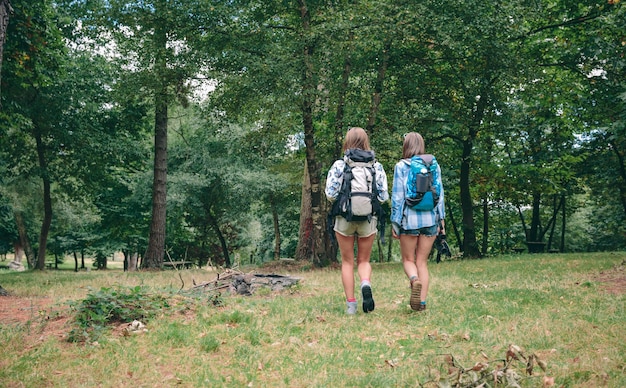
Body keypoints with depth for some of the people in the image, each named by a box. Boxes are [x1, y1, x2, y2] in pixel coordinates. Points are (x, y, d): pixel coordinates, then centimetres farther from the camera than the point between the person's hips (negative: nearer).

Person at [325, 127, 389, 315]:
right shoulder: (377, 166, 0)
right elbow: (384, 196, -2)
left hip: (344, 218, -1)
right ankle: (366, 284, -14)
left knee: (347, 262, 10)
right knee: (364, 260, 15)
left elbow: (330, 194, -9)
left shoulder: (339, 165, -5)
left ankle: (351, 304, 8)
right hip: (368, 220, 1)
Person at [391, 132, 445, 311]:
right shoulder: (434, 166, 6)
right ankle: (422, 302, 4)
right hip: (430, 219, 3)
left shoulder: (401, 166, -3)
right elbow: (440, 194, 7)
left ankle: (415, 280, -20)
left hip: (409, 219, -3)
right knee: (422, 261, 11)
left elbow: (397, 196, -5)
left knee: (408, 259, 11)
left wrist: (395, 222, -1)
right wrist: (441, 219, 13)